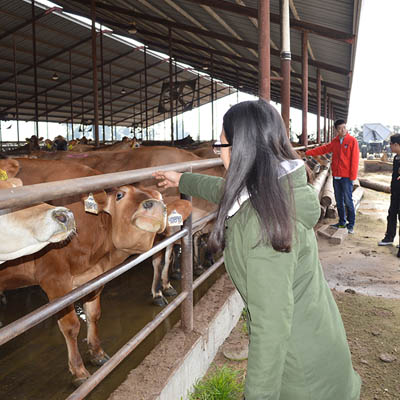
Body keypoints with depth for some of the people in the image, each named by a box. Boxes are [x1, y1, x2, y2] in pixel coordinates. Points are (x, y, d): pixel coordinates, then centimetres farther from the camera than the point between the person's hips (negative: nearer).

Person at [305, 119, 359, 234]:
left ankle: (351, 225, 7)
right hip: (336, 176, 6)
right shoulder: (335, 142, 10)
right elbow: (323, 149, 18)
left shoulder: (352, 141, -8)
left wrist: (353, 176, -14)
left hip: (347, 177, -6)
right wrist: (308, 153, 10)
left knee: (348, 201, -3)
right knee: (339, 201, 12)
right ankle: (342, 222, 23)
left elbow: (355, 159, -11)